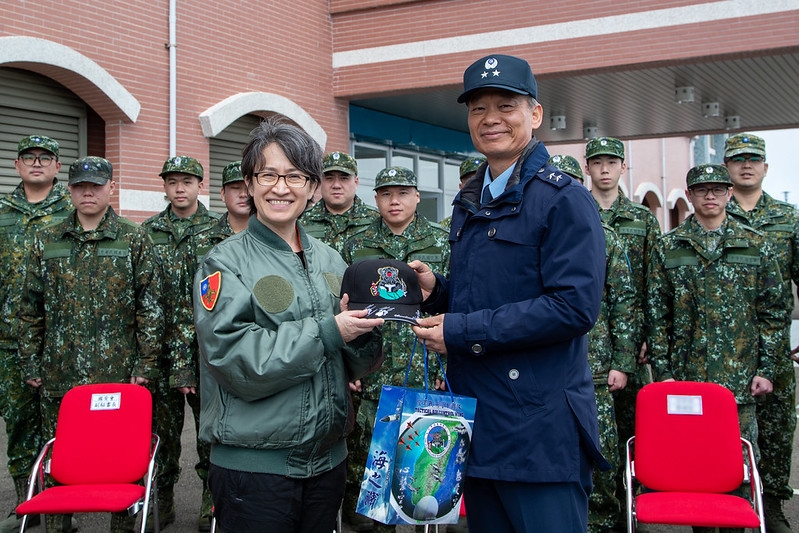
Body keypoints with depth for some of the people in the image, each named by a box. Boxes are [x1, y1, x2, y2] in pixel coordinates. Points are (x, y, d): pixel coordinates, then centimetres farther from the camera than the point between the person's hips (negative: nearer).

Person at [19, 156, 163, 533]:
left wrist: (146, 364, -7)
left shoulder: (134, 239, 2)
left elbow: (150, 306, -1)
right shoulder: (47, 241, 9)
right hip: (59, 375, 3)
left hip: (118, 375, -2)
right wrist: (31, 364, 6)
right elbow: (31, 307, 11)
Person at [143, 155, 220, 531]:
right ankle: (162, 502, 22)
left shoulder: (217, 230, 2)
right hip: (162, 345, 2)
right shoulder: (149, 231, 8)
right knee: (163, 425, 9)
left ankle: (211, 502, 16)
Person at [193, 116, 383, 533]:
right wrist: (328, 331, -20)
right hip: (252, 465, -5)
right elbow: (234, 360, -19)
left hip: (327, 459, 5)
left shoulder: (330, 261, 7)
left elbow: (356, 367, 10)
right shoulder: (225, 262, -7)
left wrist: (363, 332, -12)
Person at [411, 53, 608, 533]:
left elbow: (575, 307, -21)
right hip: (476, 423, 8)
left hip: (540, 430, -8)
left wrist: (462, 331, -18)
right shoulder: (470, 203, 15)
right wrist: (437, 290, 1)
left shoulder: (564, 199, -10)